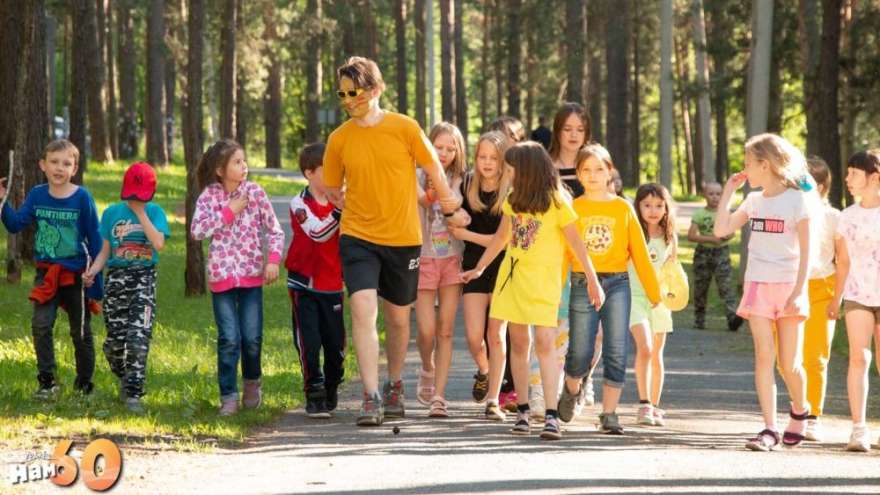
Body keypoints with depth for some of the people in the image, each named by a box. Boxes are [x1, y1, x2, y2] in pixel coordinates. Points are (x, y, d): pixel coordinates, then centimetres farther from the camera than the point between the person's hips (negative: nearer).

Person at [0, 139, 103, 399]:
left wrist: (97, 280, -7)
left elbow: (94, 240, -6)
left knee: (81, 332, 9)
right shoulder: (37, 195, -1)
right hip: (46, 273, 2)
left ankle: (84, 385, 22)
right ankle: (47, 382, -3)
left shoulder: (82, 198, -11)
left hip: (76, 274, -2)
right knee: (40, 325, -12)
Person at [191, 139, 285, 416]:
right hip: (221, 275, -1)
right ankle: (228, 396, 3)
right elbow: (197, 231, -14)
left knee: (252, 337, 1)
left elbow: (275, 231, 3)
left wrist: (273, 260, -12)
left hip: (251, 273, 1)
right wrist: (229, 212, -14)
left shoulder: (255, 193, -1)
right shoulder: (209, 196, -2)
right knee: (229, 339, -5)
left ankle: (252, 382, 26)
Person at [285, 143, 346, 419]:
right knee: (308, 344, -7)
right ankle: (314, 396, 1)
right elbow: (318, 232, -23)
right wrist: (339, 211, -34)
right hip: (304, 284, -4)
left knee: (335, 344, 4)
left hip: (332, 285, 4)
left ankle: (331, 393, 22)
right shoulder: (300, 204, -7)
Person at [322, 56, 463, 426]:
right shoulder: (339, 139, -3)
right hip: (358, 238, 0)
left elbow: (433, 170, 7)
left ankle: (394, 386, 36)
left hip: (403, 239, 0)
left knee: (398, 317, 14)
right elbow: (332, 190, 12)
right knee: (363, 309, -17)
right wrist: (362, 212, 10)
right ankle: (371, 397, -18)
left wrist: (447, 204, 16)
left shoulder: (405, 128, -7)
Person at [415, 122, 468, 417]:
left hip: (452, 259, 2)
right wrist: (428, 197, -39)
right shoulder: (418, 179, -2)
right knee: (426, 330, -5)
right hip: (424, 259, -2)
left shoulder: (460, 182, 6)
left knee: (446, 330, -1)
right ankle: (427, 370, 27)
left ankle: (438, 395, 0)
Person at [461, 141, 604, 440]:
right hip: (512, 275, 6)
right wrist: (479, 268, 22)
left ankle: (551, 416, -15)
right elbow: (501, 237, 20)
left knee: (545, 343, -13)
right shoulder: (514, 200, 8)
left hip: (543, 279, -6)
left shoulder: (557, 202, -9)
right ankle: (523, 412, 11)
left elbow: (576, 243, -5)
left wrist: (592, 280, -5)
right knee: (518, 343, 5)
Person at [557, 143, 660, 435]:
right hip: (583, 284, -1)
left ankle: (609, 415, 5)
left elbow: (639, 251, 7)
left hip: (617, 283, 1)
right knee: (580, 353, -1)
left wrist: (653, 291, 8)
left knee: (616, 353, -3)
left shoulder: (623, 208, 6)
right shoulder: (572, 209, 4)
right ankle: (571, 390, 31)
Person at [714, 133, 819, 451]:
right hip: (758, 285, 4)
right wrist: (728, 190, 3)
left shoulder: (796, 199, -5)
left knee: (789, 362, 0)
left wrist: (797, 293, -15)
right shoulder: (754, 201, 9)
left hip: (789, 285, -4)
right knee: (764, 356, -8)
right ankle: (770, 429, -11)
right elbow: (721, 230, 3)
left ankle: (799, 411, 29)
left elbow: (805, 252, -7)